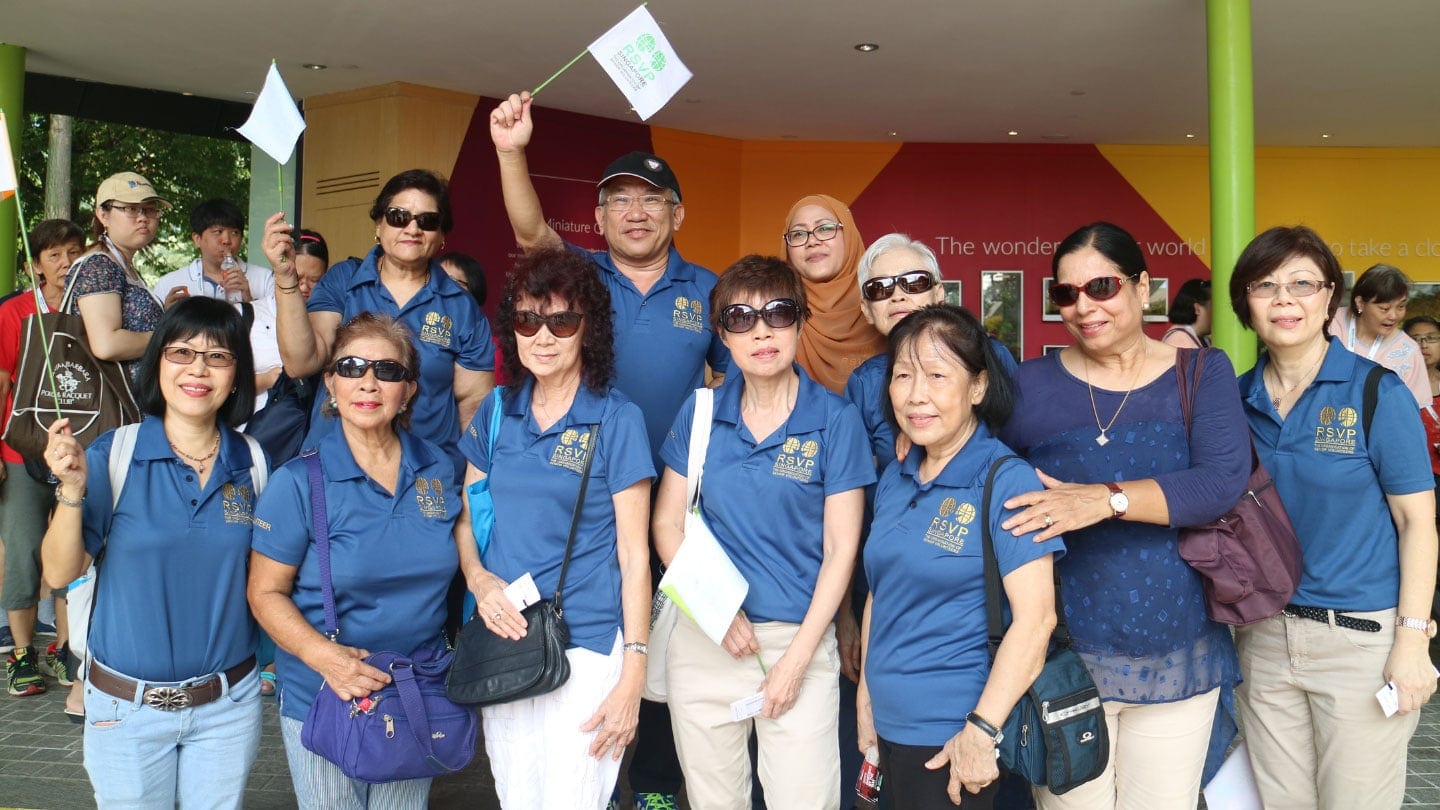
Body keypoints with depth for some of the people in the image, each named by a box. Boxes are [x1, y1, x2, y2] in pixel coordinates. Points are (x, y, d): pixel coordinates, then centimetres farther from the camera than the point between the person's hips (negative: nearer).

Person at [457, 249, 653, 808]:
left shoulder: (616, 420, -7)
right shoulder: (496, 414, 6)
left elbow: (634, 553, -7)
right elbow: (465, 520, 13)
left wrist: (633, 675, -10)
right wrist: (478, 579, -9)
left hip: (586, 647, -4)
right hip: (501, 642, 4)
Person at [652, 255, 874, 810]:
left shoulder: (835, 420, -7)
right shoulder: (700, 413, 1)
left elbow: (840, 550, -6)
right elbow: (668, 523, 4)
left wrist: (796, 659, -10)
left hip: (800, 637, -2)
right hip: (703, 637, 3)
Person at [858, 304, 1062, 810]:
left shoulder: (1008, 483, -15)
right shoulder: (895, 481, 6)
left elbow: (1035, 617, -19)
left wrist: (982, 730, -20)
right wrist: (866, 697, 15)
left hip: (954, 735, -6)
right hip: (891, 726, 6)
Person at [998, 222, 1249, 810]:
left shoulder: (1202, 373, 2)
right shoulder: (1029, 386, 2)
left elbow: (1224, 480, -14)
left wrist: (1107, 499, -24)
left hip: (1178, 658, 1)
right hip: (1063, 655, -1)